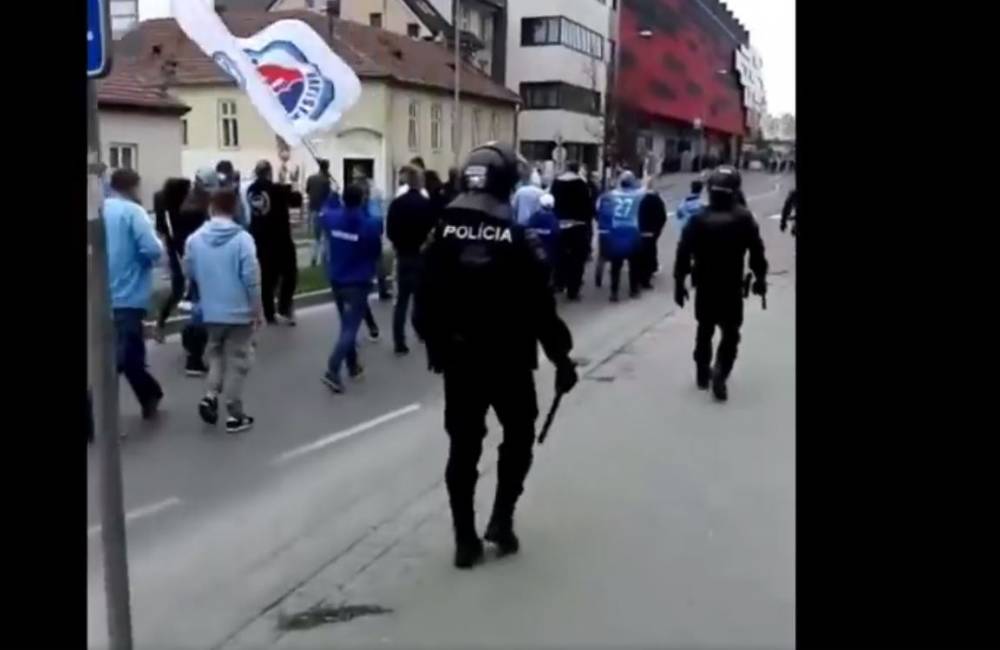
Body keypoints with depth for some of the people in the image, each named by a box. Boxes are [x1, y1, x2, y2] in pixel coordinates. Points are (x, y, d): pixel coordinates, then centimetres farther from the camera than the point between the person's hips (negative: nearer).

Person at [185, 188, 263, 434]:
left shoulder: (195, 238, -2)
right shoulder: (242, 238, -15)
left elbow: (190, 272, 8)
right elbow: (251, 278, -15)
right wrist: (259, 310, -5)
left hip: (209, 311, 4)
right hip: (239, 311, -4)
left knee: (217, 354, 24)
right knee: (237, 361, 6)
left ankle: (211, 395, 4)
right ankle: (235, 416, 11)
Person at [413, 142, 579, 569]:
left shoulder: (441, 235, -1)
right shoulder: (518, 238, -13)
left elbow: (424, 303, 3)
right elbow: (541, 308, -12)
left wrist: (434, 346, 18)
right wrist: (561, 359, -2)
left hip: (457, 362, 3)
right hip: (509, 362, -3)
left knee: (463, 448, 11)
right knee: (518, 436, 19)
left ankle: (465, 539, 16)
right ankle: (501, 519, 13)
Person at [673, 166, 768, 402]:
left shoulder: (699, 219, -6)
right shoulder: (744, 218, -9)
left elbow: (683, 253, -8)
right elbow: (757, 252, -8)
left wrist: (679, 282, 0)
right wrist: (760, 278, 6)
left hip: (704, 286, 2)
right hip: (732, 287, -2)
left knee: (704, 330, 18)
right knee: (730, 334, 7)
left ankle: (702, 374, 26)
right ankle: (719, 373, -12)